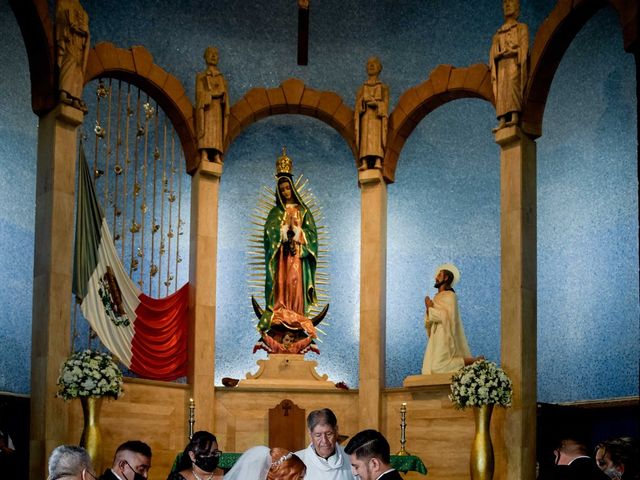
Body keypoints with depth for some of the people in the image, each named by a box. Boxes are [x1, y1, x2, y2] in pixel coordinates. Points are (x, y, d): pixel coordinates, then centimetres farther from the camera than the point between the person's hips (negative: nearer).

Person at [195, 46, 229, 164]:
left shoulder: (221, 78, 25)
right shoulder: (201, 77, 16)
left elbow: (225, 96, 17)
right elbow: (199, 92, 3)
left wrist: (226, 110, 3)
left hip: (218, 107, 4)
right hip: (205, 106, -4)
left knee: (217, 131, -8)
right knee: (205, 128, -20)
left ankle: (216, 156, -17)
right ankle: (204, 154, -33)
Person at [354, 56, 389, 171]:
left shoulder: (383, 87, 16)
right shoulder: (362, 88, 21)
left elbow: (385, 103, 4)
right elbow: (357, 105, 11)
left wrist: (376, 103, -15)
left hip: (377, 116, -2)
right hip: (365, 116, 2)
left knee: (377, 138, -17)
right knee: (365, 138, -12)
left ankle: (378, 162, -28)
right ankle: (364, 163, -21)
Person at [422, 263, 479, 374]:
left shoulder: (450, 296, -7)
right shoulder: (437, 297, 17)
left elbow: (447, 316, -20)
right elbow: (429, 322, 16)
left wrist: (430, 309, -10)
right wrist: (428, 310, -4)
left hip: (446, 338, -8)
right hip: (437, 338, 8)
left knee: (439, 367, -19)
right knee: (430, 368, 1)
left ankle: (473, 361, -8)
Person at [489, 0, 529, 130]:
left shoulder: (522, 28, 17)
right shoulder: (498, 34, 28)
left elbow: (524, 46, 1)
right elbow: (493, 53, 18)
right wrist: (501, 53, -4)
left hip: (515, 62, -4)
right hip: (502, 64, 4)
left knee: (513, 85, -26)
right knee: (502, 91, -13)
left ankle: (514, 117, -38)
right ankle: (502, 121, -24)